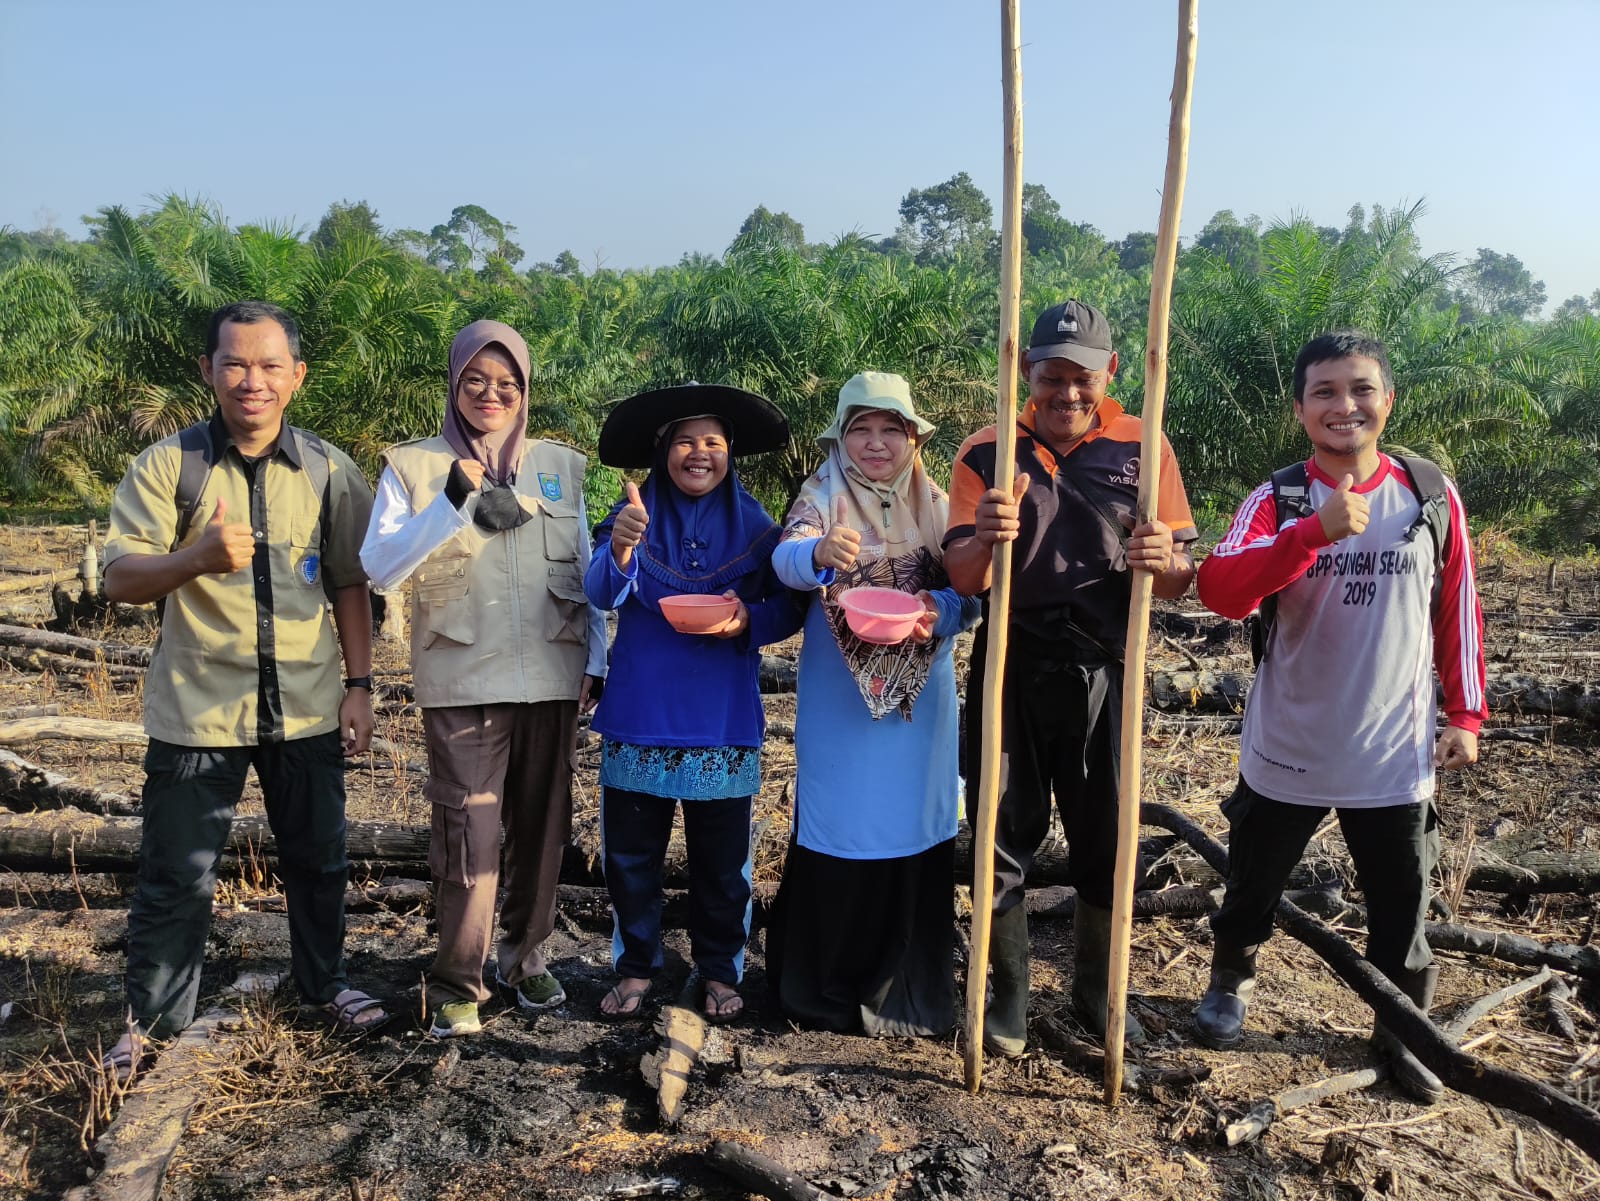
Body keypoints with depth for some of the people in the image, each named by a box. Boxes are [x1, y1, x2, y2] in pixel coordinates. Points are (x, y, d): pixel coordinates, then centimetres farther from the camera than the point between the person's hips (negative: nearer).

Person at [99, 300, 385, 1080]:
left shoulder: (329, 471, 1)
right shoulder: (168, 465, -5)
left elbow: (349, 584, 6)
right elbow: (119, 580, -13)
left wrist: (359, 684, 2)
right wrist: (198, 557, -33)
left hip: (306, 708, 2)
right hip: (198, 710, -2)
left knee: (317, 861, 15)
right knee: (177, 876, 7)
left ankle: (323, 984, 36)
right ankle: (150, 1021, 27)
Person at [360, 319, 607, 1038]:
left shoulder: (559, 466, 9)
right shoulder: (414, 467, 1)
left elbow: (586, 570, 12)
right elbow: (378, 568, -11)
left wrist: (596, 659, 5)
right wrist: (454, 503, -22)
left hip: (552, 680, 3)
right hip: (463, 684, -3)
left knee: (542, 828, 12)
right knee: (469, 837, -5)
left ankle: (525, 958, 31)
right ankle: (457, 985, 13)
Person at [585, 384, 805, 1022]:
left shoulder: (752, 523, 1)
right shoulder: (636, 512, -1)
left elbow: (788, 606, 3)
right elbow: (600, 592, -16)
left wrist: (749, 621, -19)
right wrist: (619, 549, -38)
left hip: (722, 721, 0)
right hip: (639, 714, 0)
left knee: (721, 859, 9)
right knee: (630, 851, 9)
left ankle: (720, 970, 28)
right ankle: (636, 965, 28)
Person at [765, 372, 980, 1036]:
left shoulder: (936, 503, 6)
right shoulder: (824, 496, -2)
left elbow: (967, 592, 1)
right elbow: (787, 557, -21)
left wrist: (940, 611, -21)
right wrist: (819, 551, -44)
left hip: (919, 699, 3)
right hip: (839, 701, -2)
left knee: (913, 829, 6)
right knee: (838, 834, 2)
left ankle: (905, 991, 24)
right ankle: (824, 987, 20)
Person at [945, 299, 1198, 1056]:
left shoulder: (1143, 448, 1)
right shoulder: (988, 450, 1)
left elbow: (1179, 582, 1)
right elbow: (962, 579, -5)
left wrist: (1165, 560, -23)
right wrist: (985, 538, -28)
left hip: (1102, 674, 0)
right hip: (1011, 671, 0)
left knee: (1105, 838, 9)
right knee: (1003, 836, 5)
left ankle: (1096, 989, 31)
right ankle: (1009, 994, 24)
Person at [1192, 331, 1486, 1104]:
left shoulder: (1431, 496, -3)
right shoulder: (1275, 502, -9)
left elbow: (1457, 609, 6)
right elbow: (1219, 589, -27)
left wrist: (1465, 714, 5)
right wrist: (1318, 530, -37)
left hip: (1394, 759, 1)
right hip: (1285, 755, -1)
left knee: (1400, 911, 12)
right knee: (1252, 888, 17)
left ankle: (1401, 1033, 36)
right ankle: (1230, 983, 45)